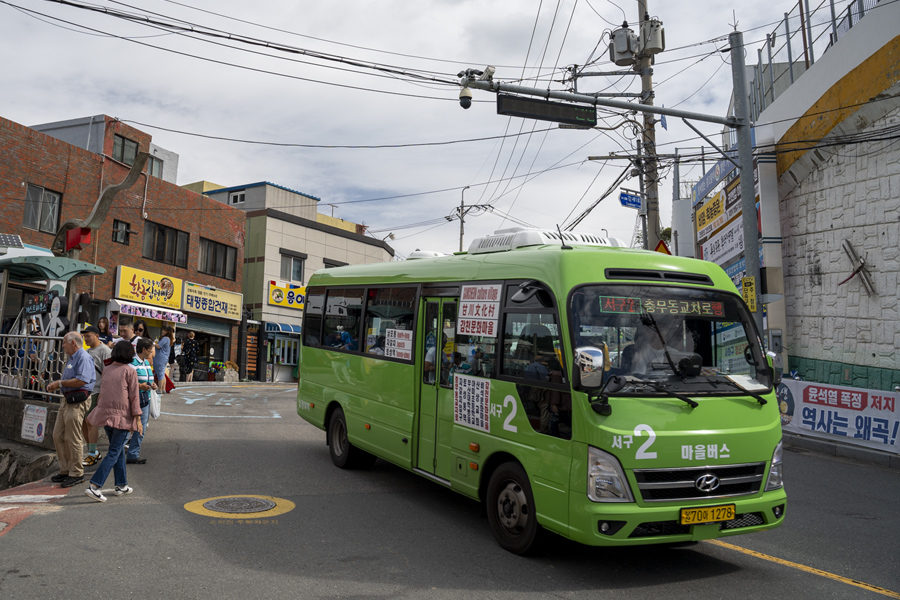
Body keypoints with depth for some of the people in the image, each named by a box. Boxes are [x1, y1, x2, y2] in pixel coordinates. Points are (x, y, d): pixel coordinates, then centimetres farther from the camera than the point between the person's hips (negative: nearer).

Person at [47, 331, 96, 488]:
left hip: (77, 402, -11)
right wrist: (56, 384, 9)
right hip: (68, 400, 11)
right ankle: (65, 470, 22)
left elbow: (81, 380, -23)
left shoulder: (83, 358, -13)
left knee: (73, 438, -5)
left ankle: (76, 473, 4)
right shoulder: (72, 358, 21)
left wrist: (60, 383, -13)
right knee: (58, 436, 13)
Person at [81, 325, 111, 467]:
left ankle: (92, 455, -3)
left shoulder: (105, 350, -10)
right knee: (82, 422, 10)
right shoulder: (88, 351, 17)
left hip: (96, 392, -9)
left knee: (90, 421, -10)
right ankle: (94, 451, 21)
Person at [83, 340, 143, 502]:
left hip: (105, 414, 6)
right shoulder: (130, 371, -8)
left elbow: (103, 392, 19)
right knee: (114, 452, -2)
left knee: (118, 450, 17)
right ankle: (94, 486, -10)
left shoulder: (107, 369, 8)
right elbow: (134, 397, -7)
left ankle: (122, 485, 23)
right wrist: (138, 419, -3)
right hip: (122, 416, -6)